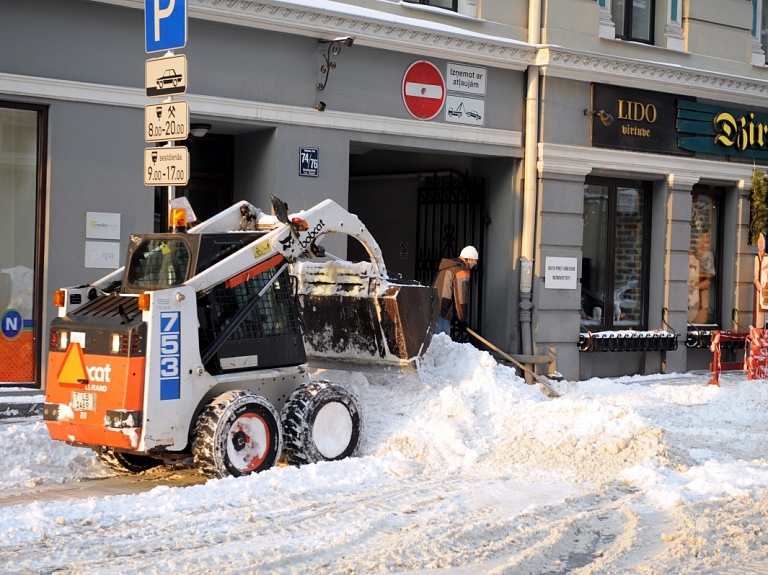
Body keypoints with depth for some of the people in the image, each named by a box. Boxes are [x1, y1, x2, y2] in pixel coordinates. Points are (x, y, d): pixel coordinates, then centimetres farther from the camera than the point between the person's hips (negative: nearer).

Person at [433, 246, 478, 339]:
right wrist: (462, 320, -3)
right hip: (442, 315, -10)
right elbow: (461, 297, -11)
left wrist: (453, 318, 27)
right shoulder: (462, 272, -8)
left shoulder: (447, 268, 23)